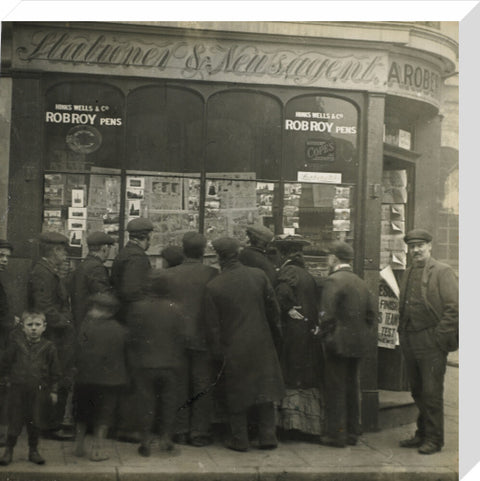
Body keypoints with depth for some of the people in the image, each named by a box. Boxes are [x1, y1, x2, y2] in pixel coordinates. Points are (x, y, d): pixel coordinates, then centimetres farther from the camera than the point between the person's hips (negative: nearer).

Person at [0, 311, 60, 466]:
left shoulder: (48, 347, -2)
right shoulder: (16, 344, -1)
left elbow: (54, 371, 5)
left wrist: (53, 390, 5)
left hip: (38, 391, 0)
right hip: (17, 388, 0)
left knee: (34, 422, 7)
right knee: (14, 420, 4)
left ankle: (33, 451, 22)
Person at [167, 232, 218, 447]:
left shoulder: (170, 274, -3)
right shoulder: (211, 274, -9)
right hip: (203, 338, -2)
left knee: (180, 387, 11)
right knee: (203, 388, 7)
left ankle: (180, 431, 15)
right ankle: (199, 432, 10)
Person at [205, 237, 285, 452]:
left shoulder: (213, 286, -11)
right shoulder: (258, 275, -5)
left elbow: (212, 324, -6)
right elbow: (272, 307, 4)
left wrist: (217, 351, 4)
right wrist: (275, 328, 20)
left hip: (234, 348, -2)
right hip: (261, 344, 2)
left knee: (237, 394, 10)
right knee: (264, 390, 12)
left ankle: (239, 439, 15)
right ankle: (268, 436, 14)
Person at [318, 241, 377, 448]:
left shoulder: (333, 281, -14)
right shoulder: (360, 282, 11)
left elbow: (327, 314, -19)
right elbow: (371, 312, 12)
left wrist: (326, 338, -10)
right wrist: (367, 335, 16)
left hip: (339, 343, -8)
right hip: (358, 343, 8)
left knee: (336, 389, 0)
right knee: (352, 387, 15)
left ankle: (337, 434, 5)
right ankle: (352, 432, 22)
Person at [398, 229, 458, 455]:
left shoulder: (443, 272, -6)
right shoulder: (408, 274, 15)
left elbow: (453, 308, -10)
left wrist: (440, 337, -13)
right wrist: (403, 333, 12)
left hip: (431, 342, -7)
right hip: (410, 342, 7)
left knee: (431, 392, -4)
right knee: (418, 391, 13)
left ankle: (434, 439, 6)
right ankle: (422, 434, 24)